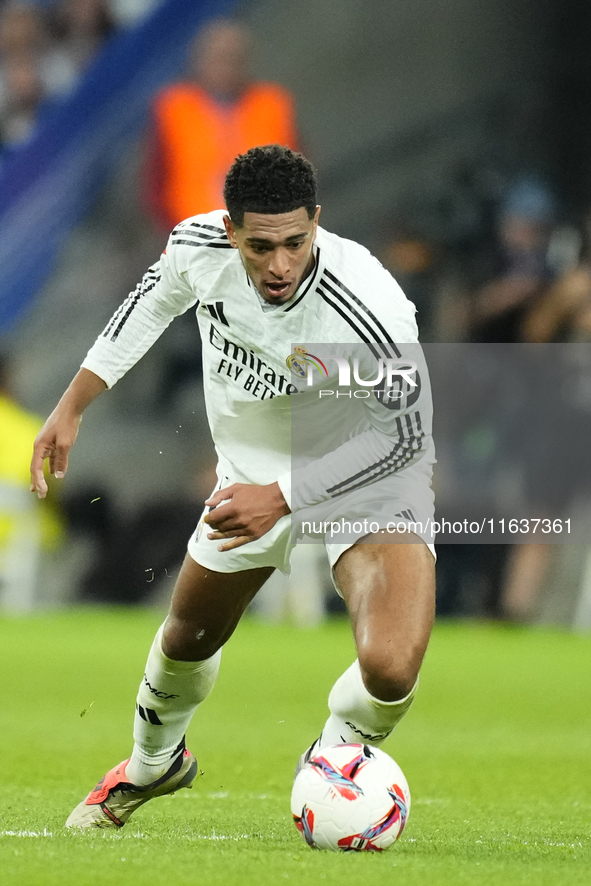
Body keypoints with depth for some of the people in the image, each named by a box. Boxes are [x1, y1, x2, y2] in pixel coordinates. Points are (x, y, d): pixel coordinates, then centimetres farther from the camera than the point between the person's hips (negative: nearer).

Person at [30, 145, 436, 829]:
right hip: (252, 470, 4)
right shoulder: (197, 247, -22)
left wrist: (282, 497, -30)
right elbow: (154, 301, 3)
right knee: (188, 639, 21)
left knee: (390, 671, -25)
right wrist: (72, 405, 6)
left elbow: (405, 433, -24)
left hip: (369, 474, -4)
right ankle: (152, 765, 55)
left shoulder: (371, 308, -36)